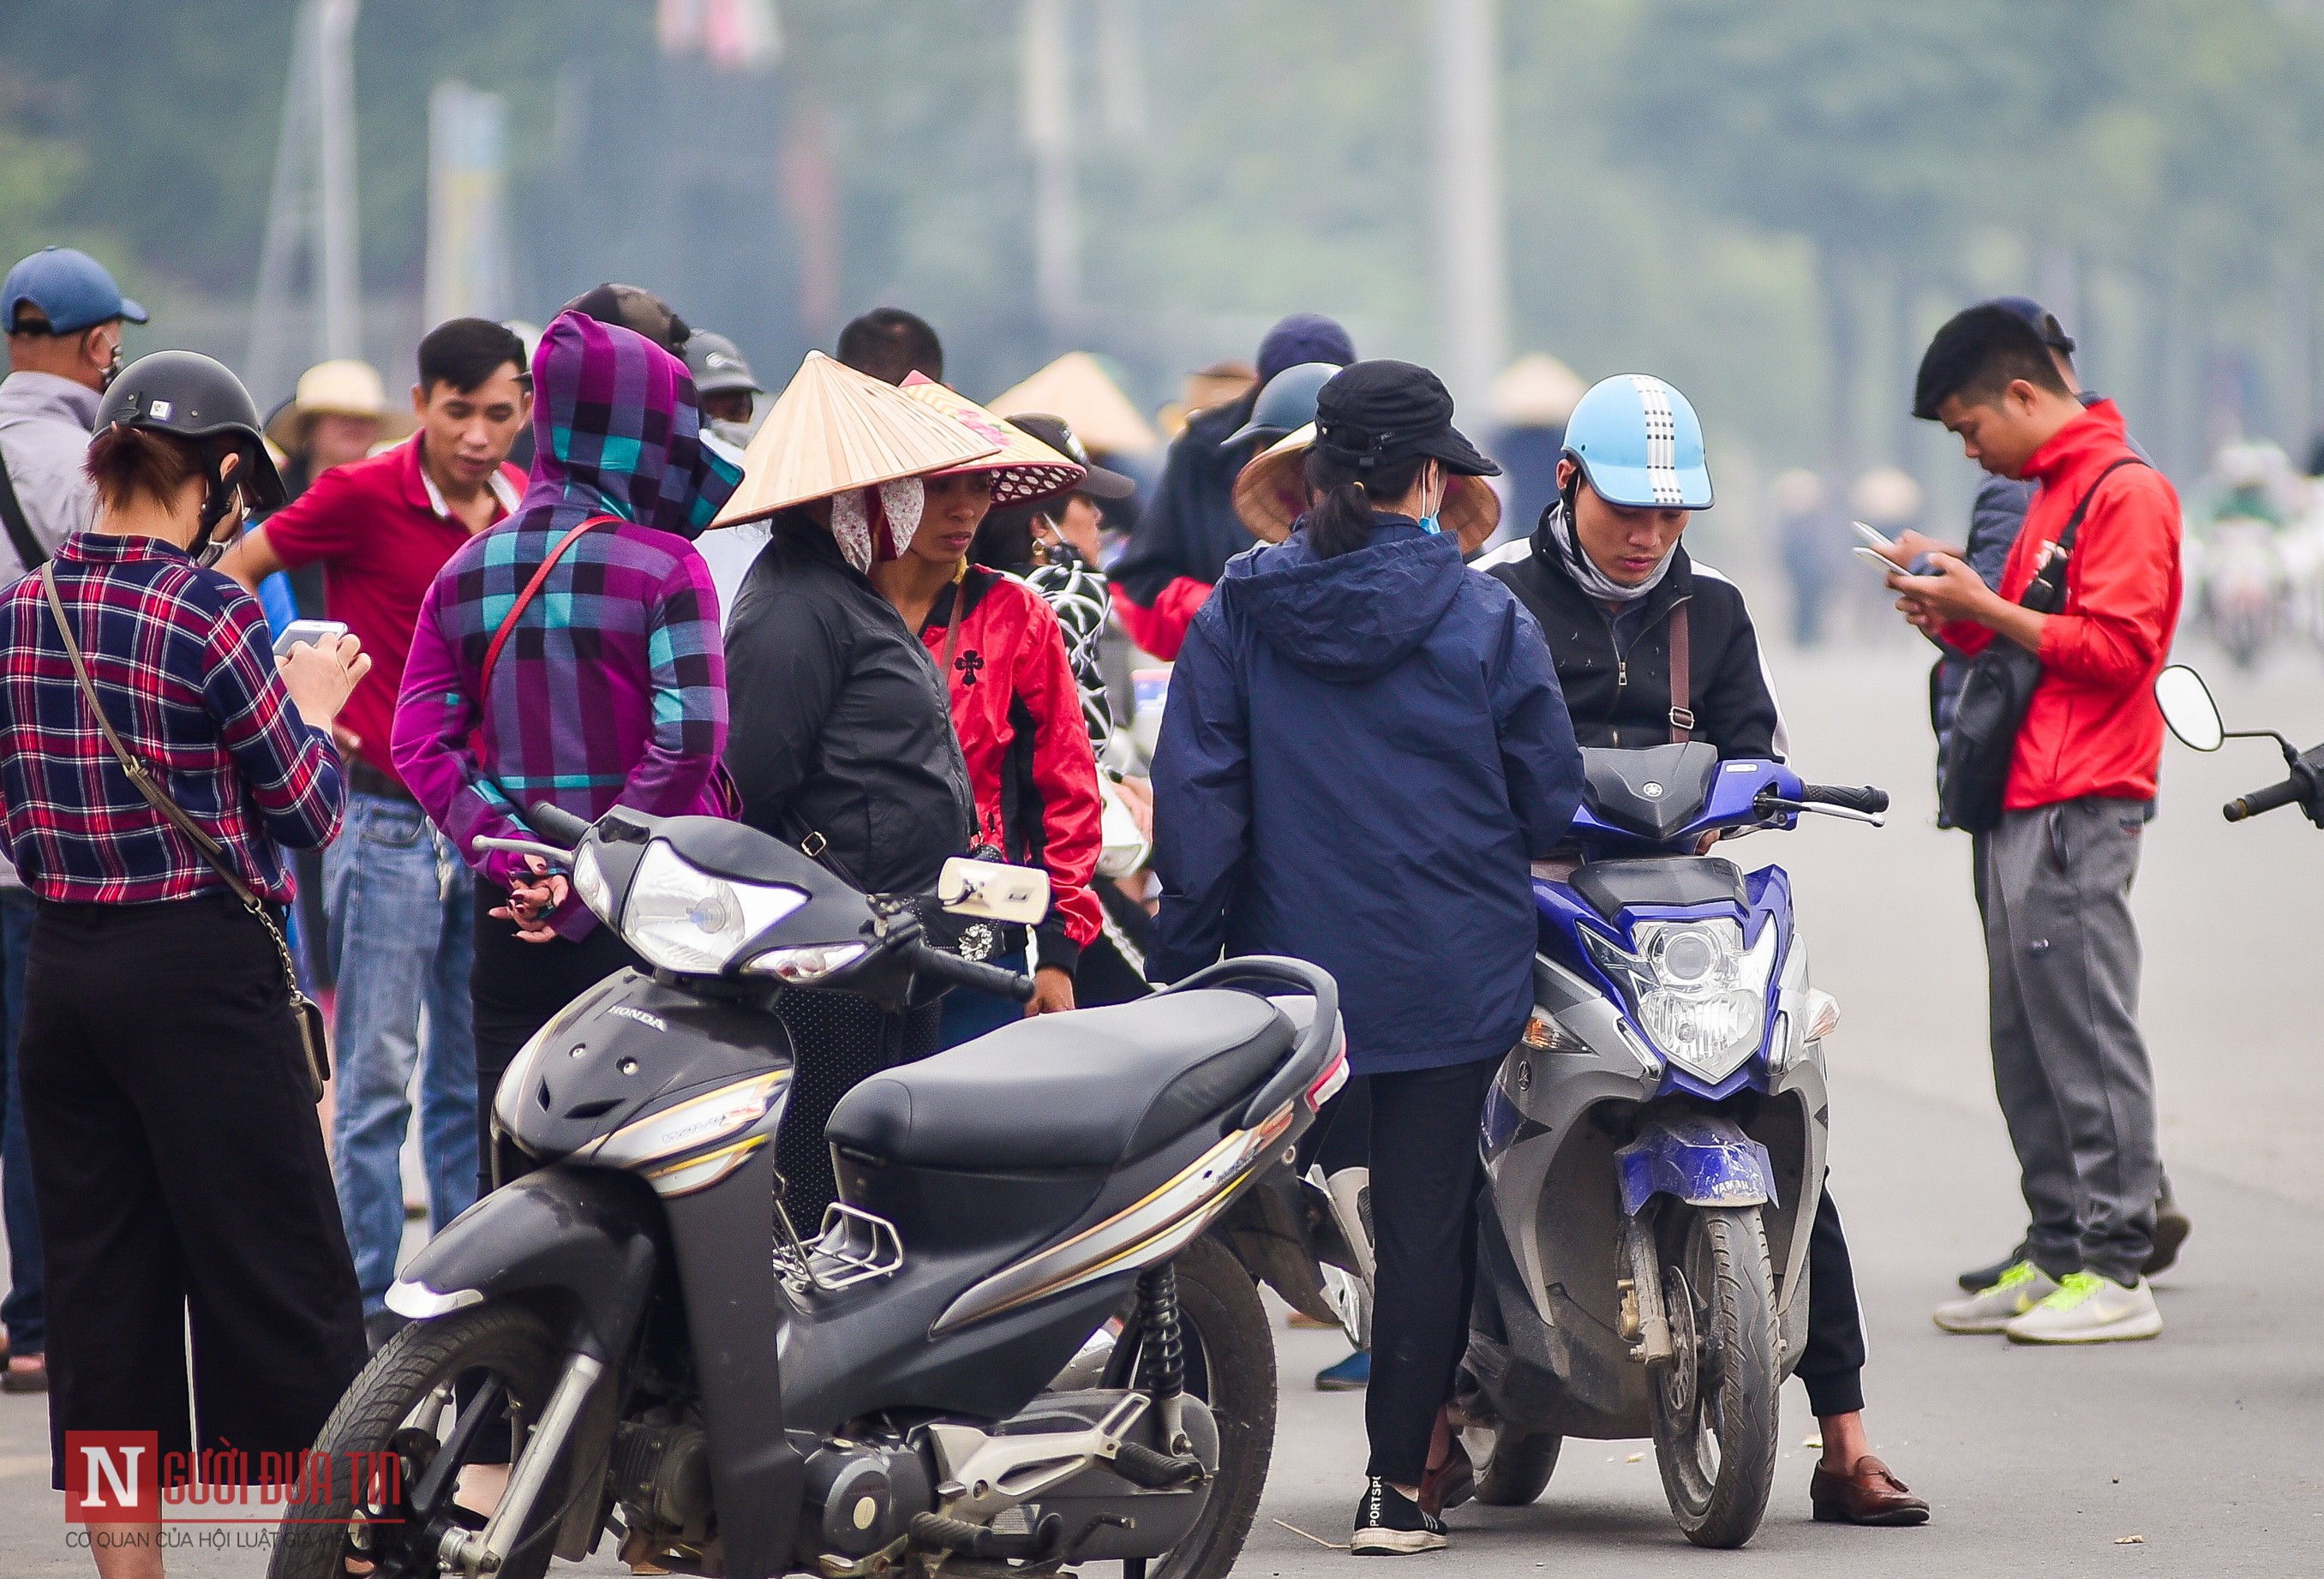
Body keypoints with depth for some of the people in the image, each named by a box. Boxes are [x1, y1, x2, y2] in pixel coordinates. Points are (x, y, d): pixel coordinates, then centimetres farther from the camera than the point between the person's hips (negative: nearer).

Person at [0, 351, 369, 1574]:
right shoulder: (209, 615, -14)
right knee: (285, 1288, 1)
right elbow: (308, 811, -7)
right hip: (203, 969, -6)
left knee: (100, 1289, 9)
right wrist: (313, 704, 10)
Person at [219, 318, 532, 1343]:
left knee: (474, 1073, 11)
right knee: (378, 1071, -4)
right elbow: (233, 573, -3)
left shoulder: (530, 508, 7)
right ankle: (371, 1299, -1)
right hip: (386, 815, -5)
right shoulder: (362, 498, -9)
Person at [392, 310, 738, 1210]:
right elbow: (689, 739, -19)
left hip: (512, 915, 4)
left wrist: (512, 862, -7)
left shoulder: (468, 570, 6)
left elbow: (420, 744, -1)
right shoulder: (665, 567, -9)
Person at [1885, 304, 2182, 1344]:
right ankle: (2056, 1252, 13)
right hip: (2020, 803, 10)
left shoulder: (2125, 492, -9)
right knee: (2024, 1042, 9)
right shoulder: (2049, 497, 22)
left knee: (2086, 1032, -10)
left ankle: (2117, 1270, -10)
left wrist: (1989, 610, -14)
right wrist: (1956, 618, 9)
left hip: (2079, 809, -10)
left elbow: (2115, 649, -16)